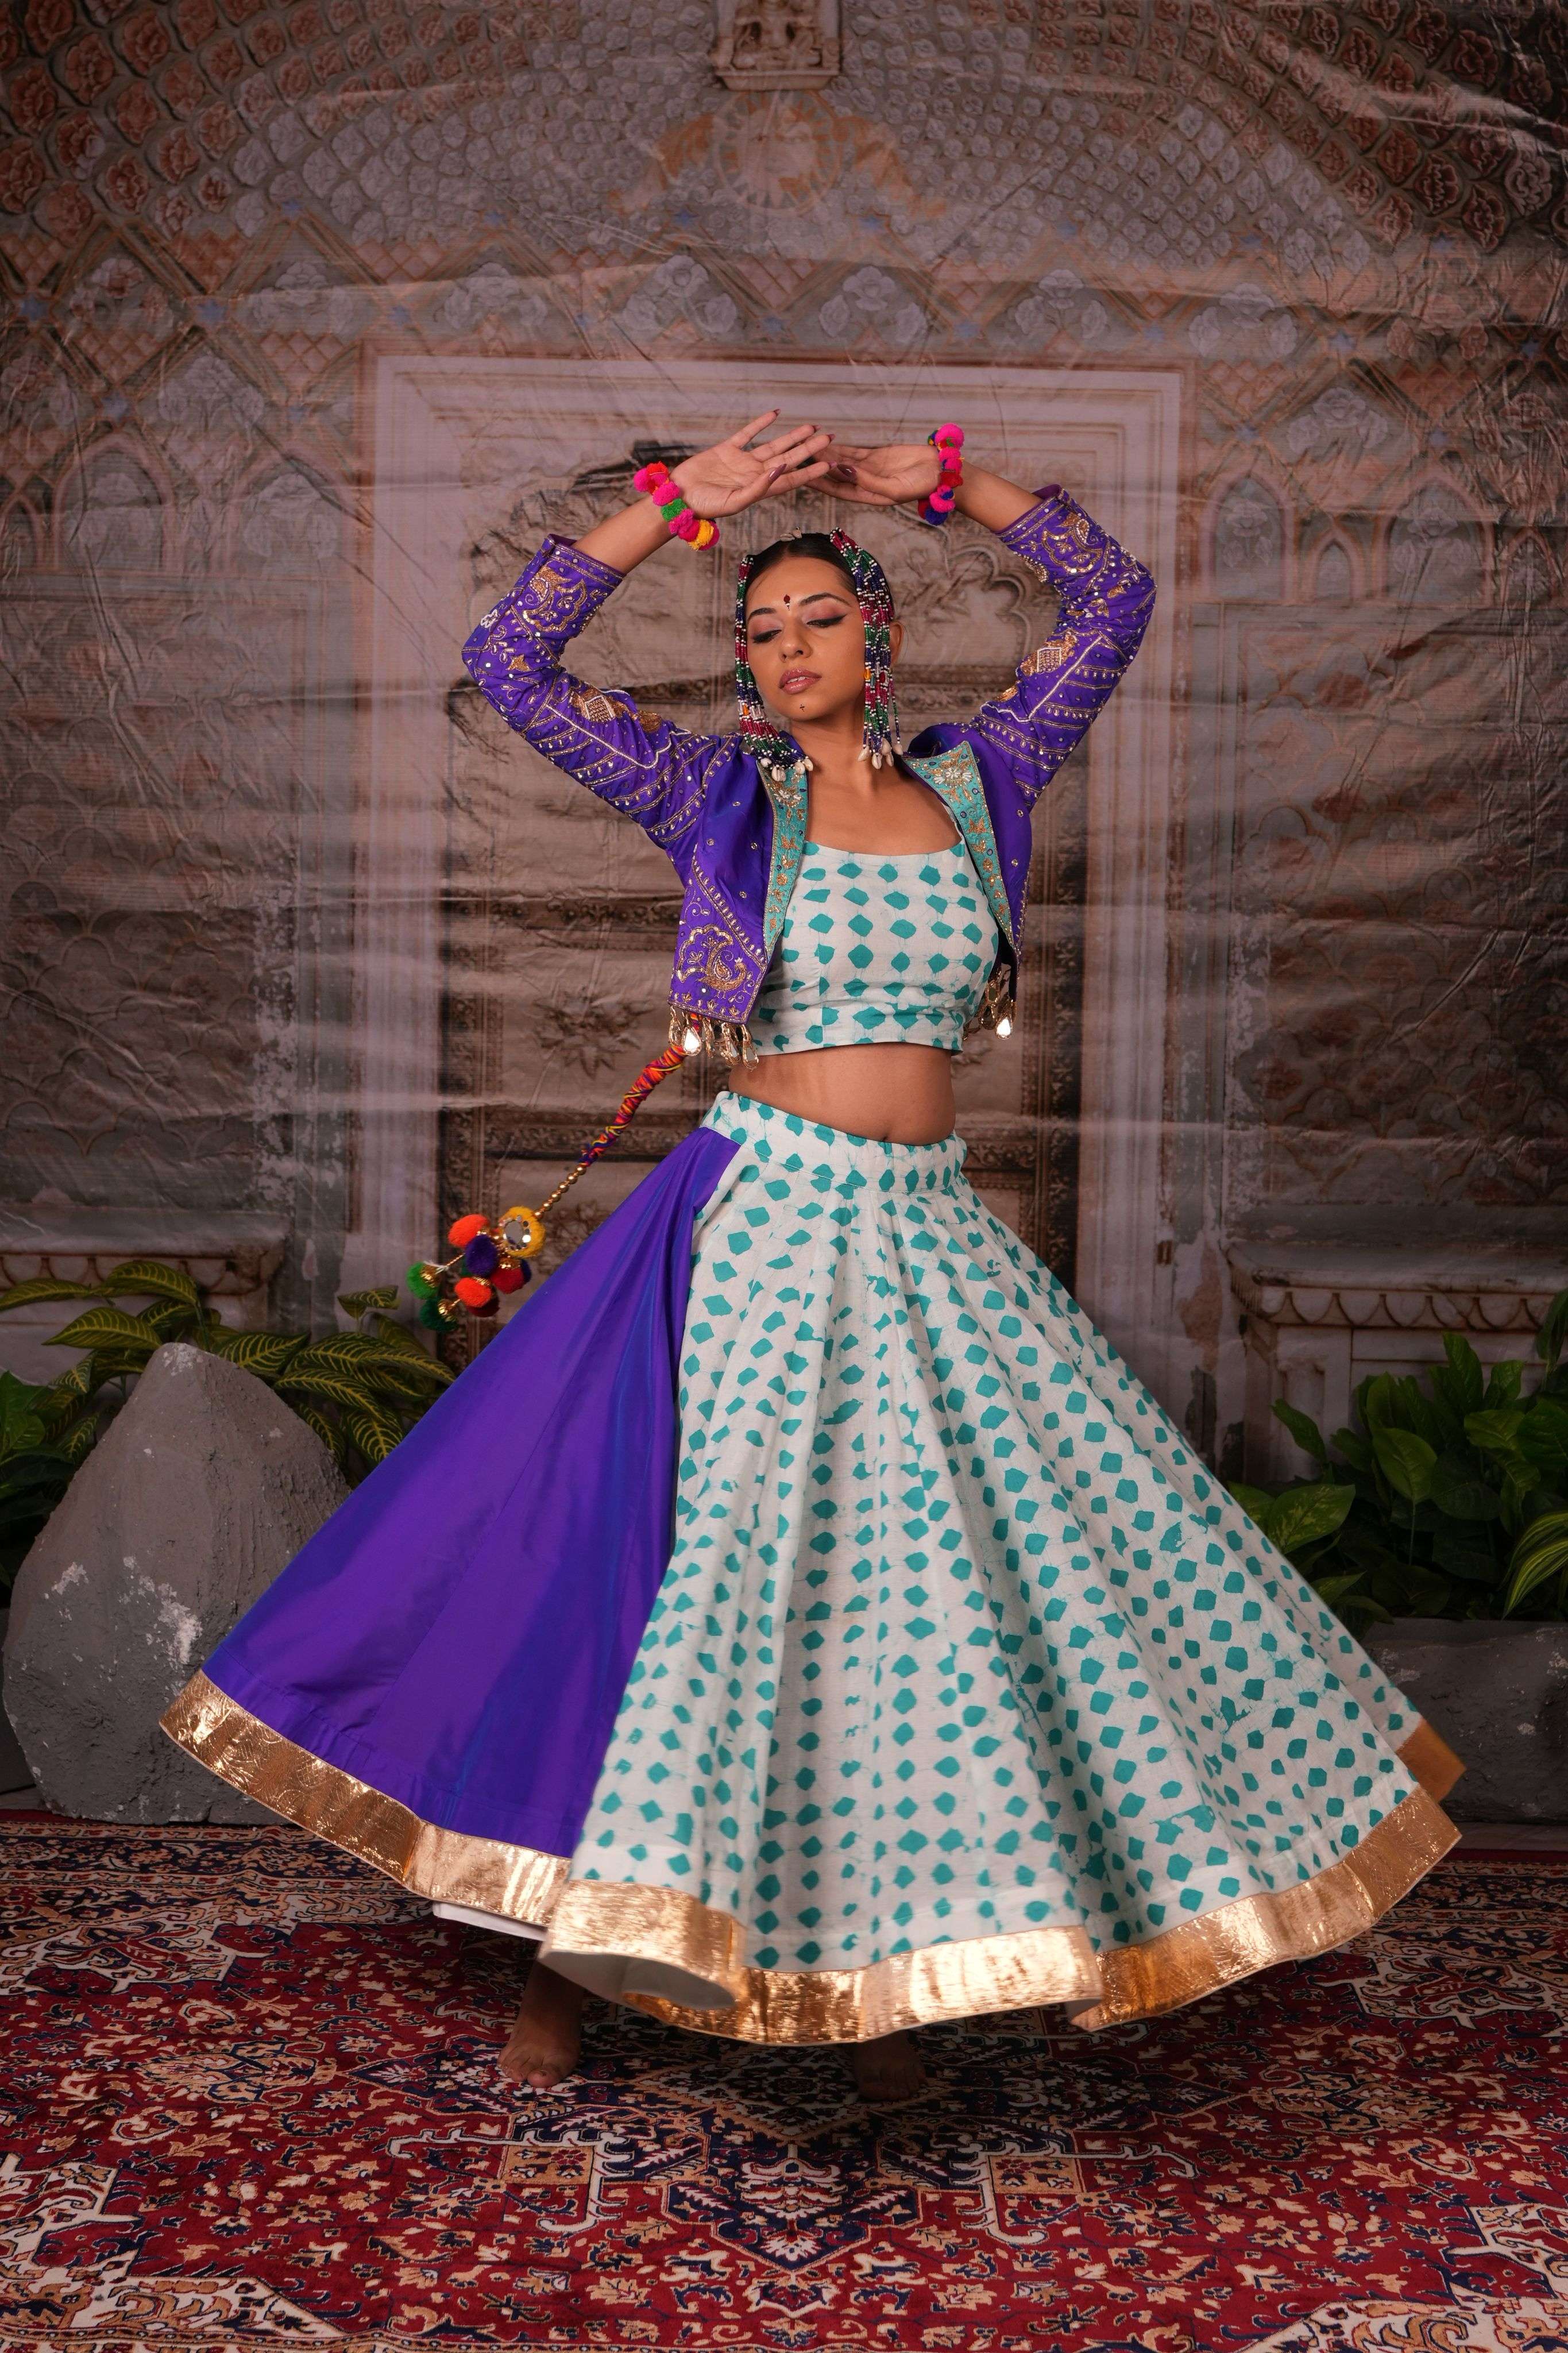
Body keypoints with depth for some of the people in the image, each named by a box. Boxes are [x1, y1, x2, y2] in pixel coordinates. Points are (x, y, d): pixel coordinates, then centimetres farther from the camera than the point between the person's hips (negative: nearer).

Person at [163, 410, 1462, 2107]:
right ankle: (576, 1942, 14)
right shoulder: (718, 793, 1)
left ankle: (879, 1959, 20)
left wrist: (947, 483, 11)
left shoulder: (972, 785, 8)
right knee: (689, 1558, -1)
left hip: (931, 1237, 3)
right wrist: (675, 504, -4)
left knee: (931, 1575, 5)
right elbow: (510, 661, -4)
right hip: (762, 1223, -3)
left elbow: (1113, 596, 15)